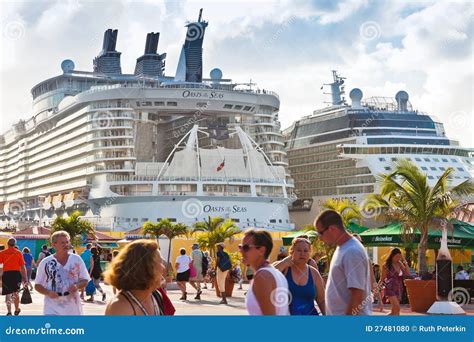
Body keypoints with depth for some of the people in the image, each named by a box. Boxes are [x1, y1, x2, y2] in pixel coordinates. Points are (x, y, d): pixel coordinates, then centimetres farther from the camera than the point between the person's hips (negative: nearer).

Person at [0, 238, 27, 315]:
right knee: (16, 293, 17)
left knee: (7, 294, 3)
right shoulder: (18, 253, 2)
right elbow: (23, 267, 0)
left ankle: (9, 312, -4)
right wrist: (25, 278, 4)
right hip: (16, 273, 1)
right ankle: (17, 310, 29)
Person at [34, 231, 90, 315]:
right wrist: (48, 292, -16)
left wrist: (77, 286, -14)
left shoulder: (76, 259, 2)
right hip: (52, 310, -2)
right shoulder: (46, 263, -2)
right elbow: (37, 285, 3)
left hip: (73, 309, 3)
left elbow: (85, 280, 8)